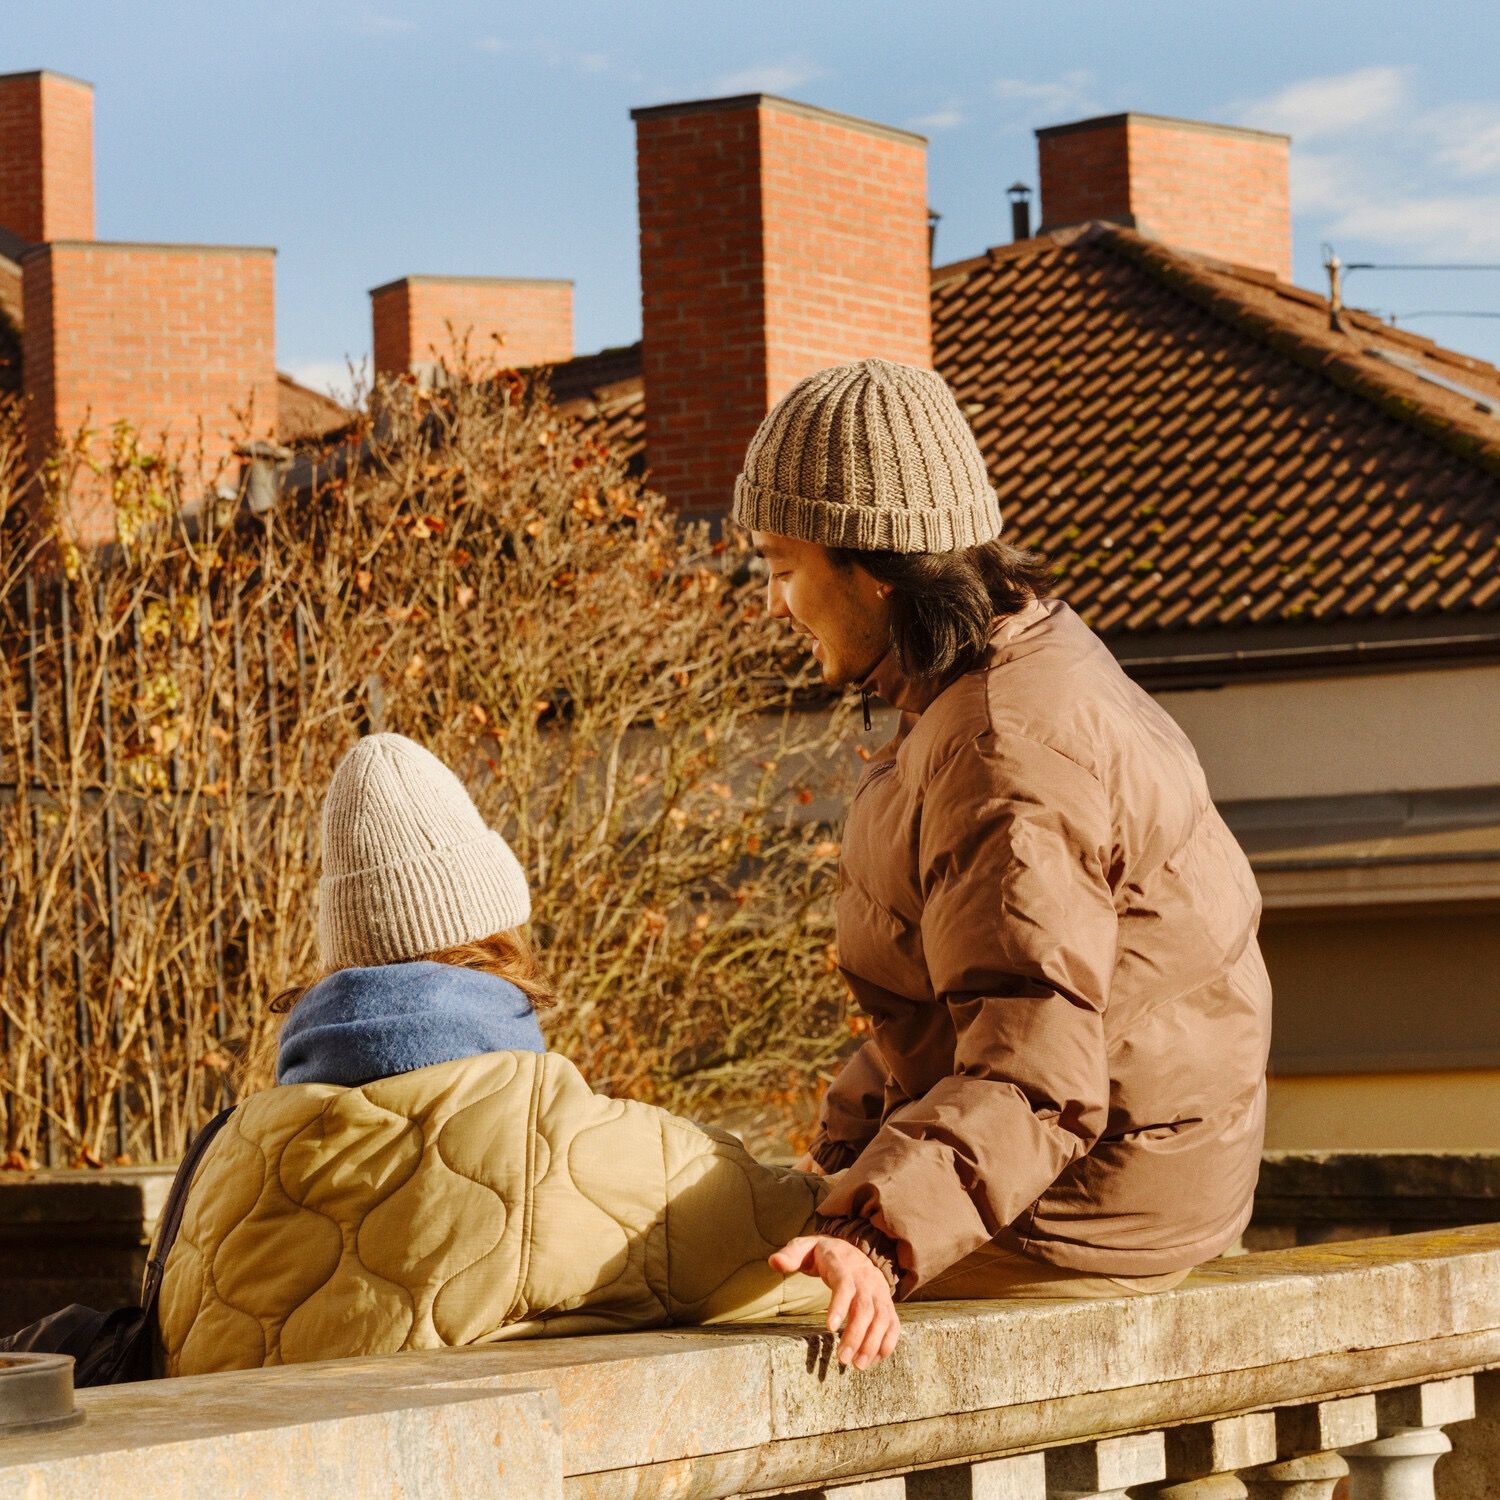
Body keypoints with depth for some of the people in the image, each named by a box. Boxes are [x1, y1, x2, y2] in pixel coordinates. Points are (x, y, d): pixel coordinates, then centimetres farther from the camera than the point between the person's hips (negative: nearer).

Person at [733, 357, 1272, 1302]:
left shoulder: (1007, 764, -26)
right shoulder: (1034, 652, 8)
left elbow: (1036, 1080, -34)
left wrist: (874, 1240, -46)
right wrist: (842, 1144, 17)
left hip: (1081, 1219, -10)